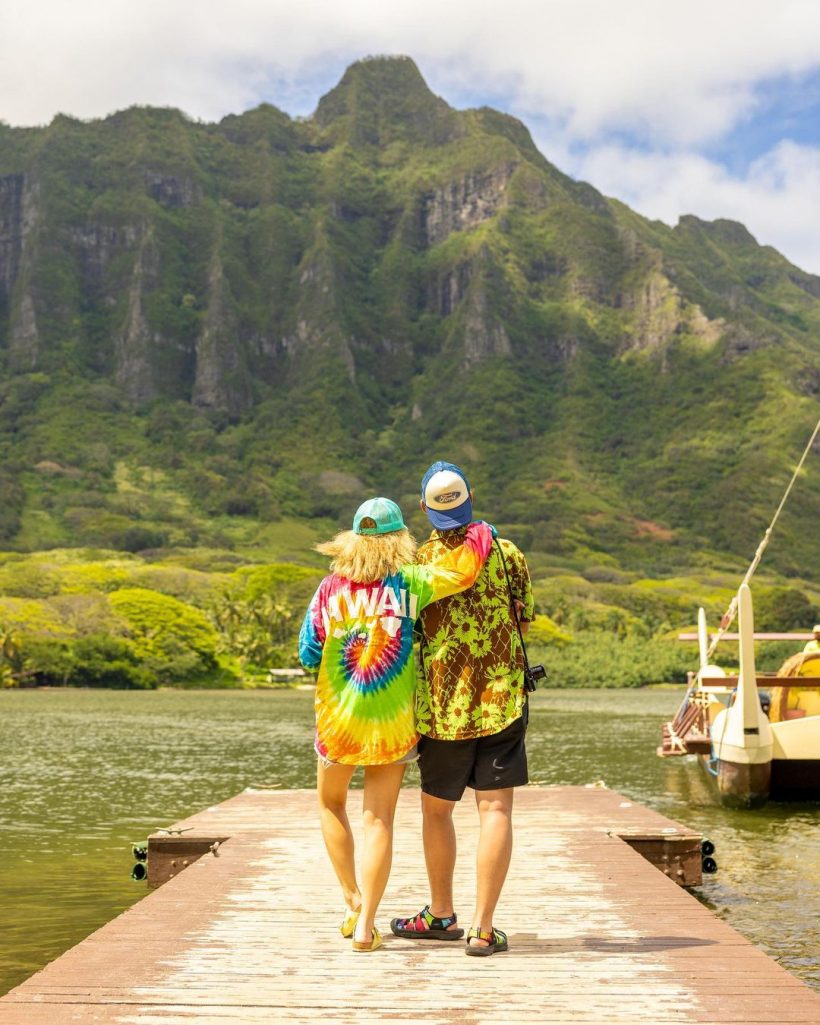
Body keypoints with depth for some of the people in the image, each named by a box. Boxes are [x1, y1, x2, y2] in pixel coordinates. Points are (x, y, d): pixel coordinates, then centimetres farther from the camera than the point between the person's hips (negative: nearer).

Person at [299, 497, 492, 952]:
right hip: (393, 722, -1)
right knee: (379, 819, 5)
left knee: (330, 803, 24)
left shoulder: (330, 588, -5)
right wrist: (479, 531, 6)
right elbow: (463, 566, -13)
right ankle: (365, 926, 1)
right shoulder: (409, 583, -10)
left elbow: (307, 654, -3)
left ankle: (352, 902, 24)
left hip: (338, 718, 1)